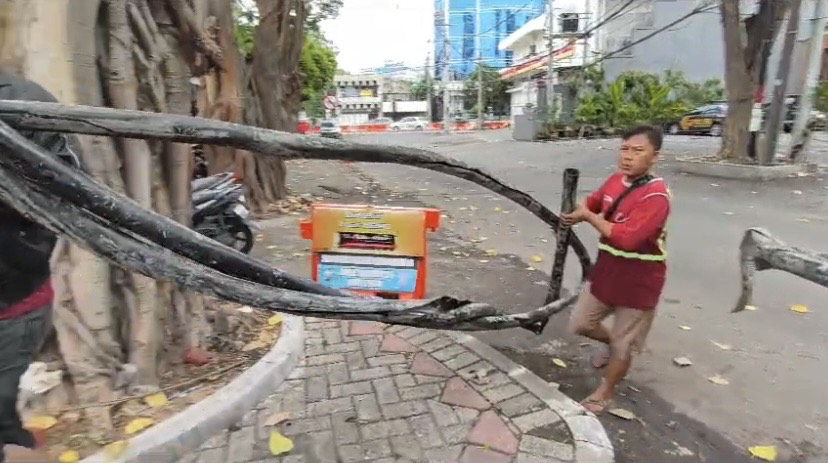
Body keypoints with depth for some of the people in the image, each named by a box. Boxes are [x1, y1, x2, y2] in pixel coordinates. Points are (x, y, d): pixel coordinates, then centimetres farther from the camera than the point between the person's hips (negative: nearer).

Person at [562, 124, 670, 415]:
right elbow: (593, 201, 17)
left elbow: (626, 238, -35)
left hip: (639, 282, -7)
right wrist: (576, 212, -6)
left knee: (623, 346, 13)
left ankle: (603, 395, 33)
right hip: (606, 272, 7)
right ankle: (609, 342, 50)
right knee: (580, 324, 19)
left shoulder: (656, 195, -26)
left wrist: (589, 217, -23)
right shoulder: (616, 180, -2)